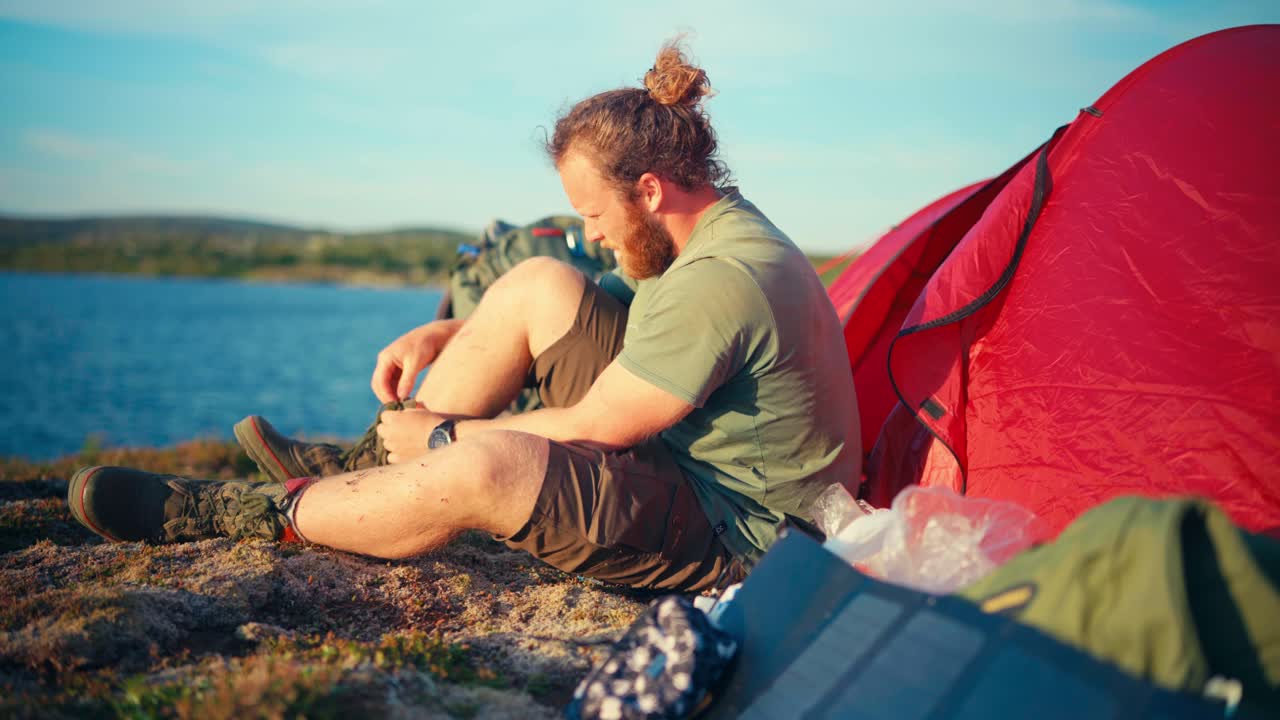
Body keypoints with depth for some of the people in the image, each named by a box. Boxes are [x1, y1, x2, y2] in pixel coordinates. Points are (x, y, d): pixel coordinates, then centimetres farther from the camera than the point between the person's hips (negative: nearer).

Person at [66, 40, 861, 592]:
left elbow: (588, 429, -22)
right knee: (540, 285, -3)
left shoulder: (723, 282, -27)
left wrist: (444, 436, -10)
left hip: (734, 534, -9)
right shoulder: (708, 230, 7)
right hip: (680, 456, 10)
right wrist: (442, 335, 6)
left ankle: (270, 513, -8)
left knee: (483, 465, -32)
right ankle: (359, 472, 4)